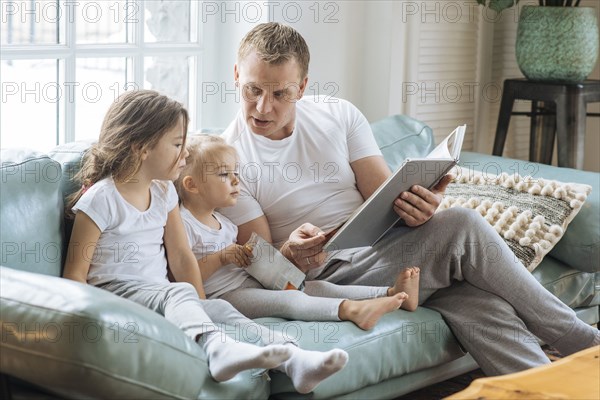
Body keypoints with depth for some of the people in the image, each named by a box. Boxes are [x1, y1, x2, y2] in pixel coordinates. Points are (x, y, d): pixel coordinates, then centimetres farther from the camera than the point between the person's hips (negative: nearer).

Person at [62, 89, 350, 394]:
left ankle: (294, 362, -37)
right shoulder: (101, 198, -8)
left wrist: (200, 309, 4)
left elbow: (181, 257, 15)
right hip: (115, 291, -6)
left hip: (159, 294, 6)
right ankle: (216, 347, -62)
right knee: (179, 292, -33)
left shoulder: (163, 191, 14)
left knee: (217, 308, -20)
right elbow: (75, 273, -8)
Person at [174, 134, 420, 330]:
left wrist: (246, 256, 11)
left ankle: (391, 294, -18)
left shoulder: (223, 223, 23)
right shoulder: (183, 224, -9)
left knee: (313, 287, -7)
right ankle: (352, 310, -49)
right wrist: (222, 258, -20)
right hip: (223, 296, -9)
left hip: (250, 283, 9)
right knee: (287, 299, -30)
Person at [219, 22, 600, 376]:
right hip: (330, 275, -5)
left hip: (385, 247, 5)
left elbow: (388, 198, 3)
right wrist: (292, 254, -29)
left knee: (480, 304, -27)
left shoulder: (338, 115, 6)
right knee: (461, 227, -24)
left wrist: (418, 207, -21)